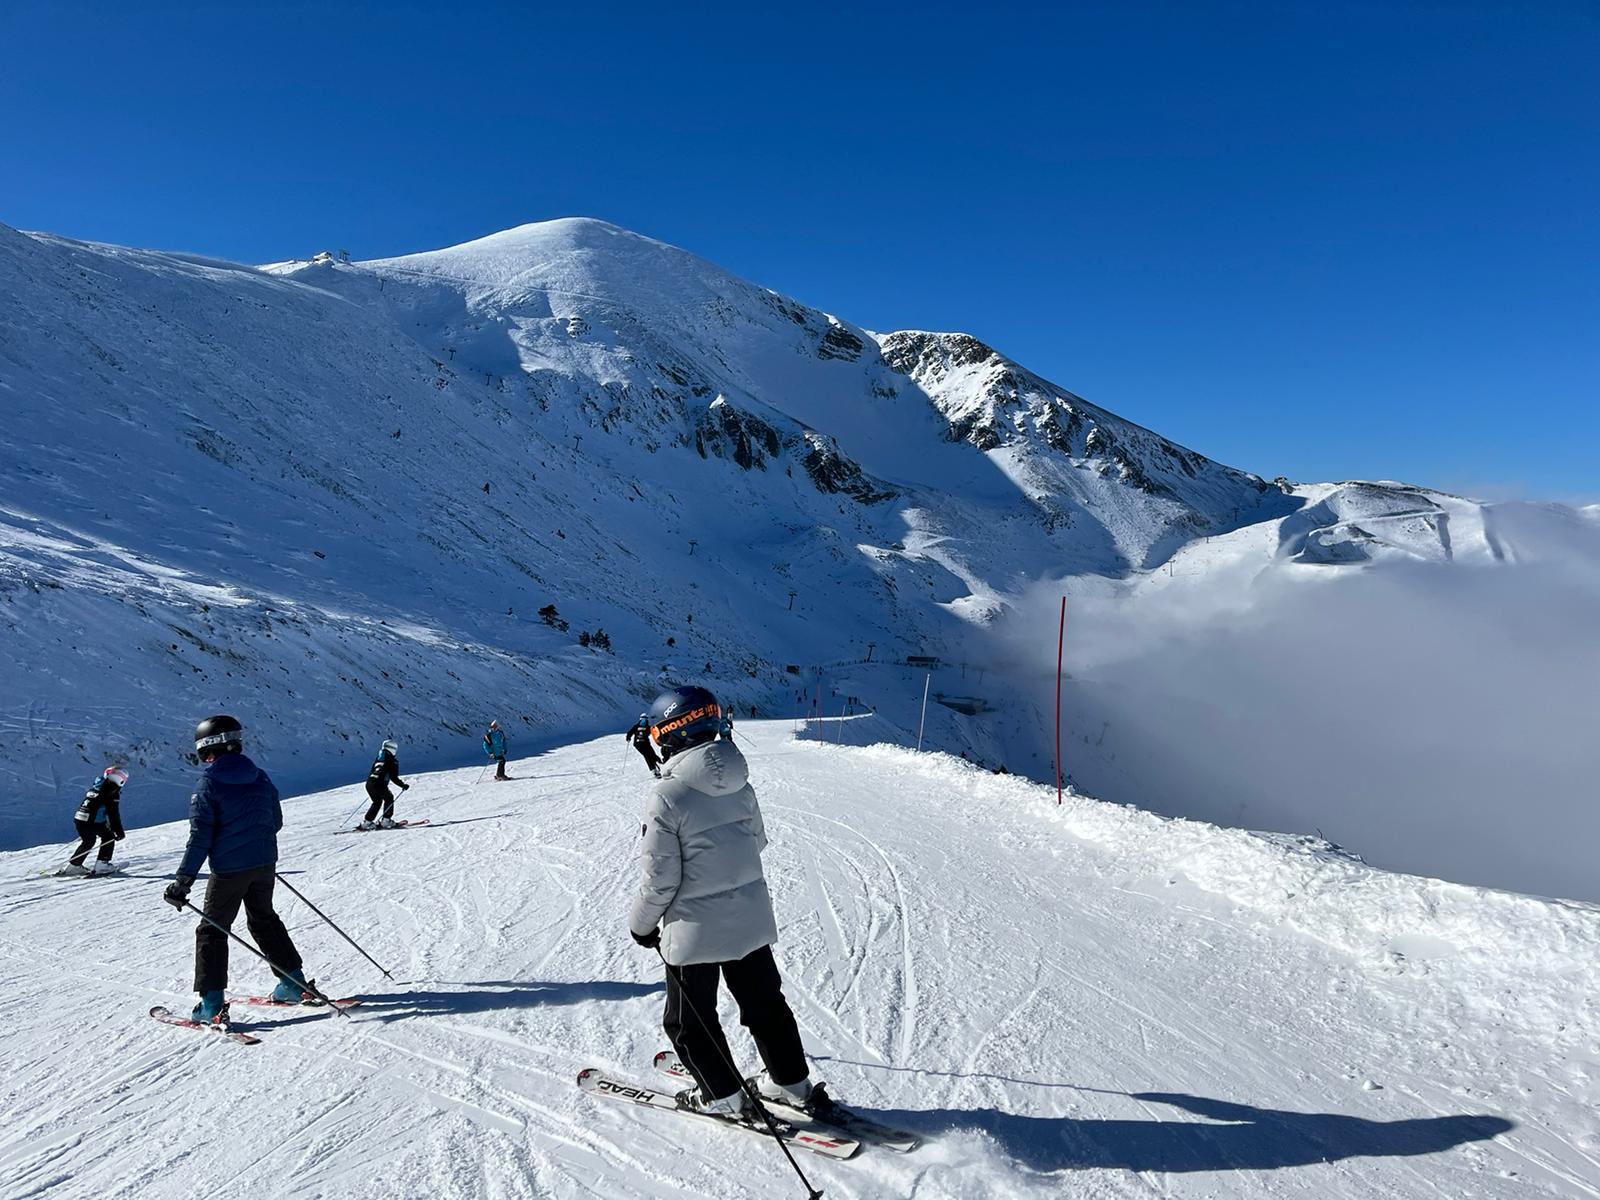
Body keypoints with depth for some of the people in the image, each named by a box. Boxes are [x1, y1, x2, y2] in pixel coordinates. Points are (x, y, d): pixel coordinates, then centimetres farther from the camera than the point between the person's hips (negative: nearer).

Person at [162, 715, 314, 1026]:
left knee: (212, 930, 8)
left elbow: (200, 838, -16)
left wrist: (183, 882, -13)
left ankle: (212, 1004, 4)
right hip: (265, 864, 5)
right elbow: (276, 821, 12)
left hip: (229, 869, -5)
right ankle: (294, 984, 23)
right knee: (263, 919, 22)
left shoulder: (209, 785, -11)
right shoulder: (260, 778, 4)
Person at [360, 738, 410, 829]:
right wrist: (403, 785, 6)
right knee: (389, 798, 19)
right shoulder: (393, 761, 0)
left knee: (377, 802, 25)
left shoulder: (378, 758, 21)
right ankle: (386, 821, 12)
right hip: (379, 785, -6)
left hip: (368, 784, 6)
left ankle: (367, 822, 19)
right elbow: (394, 778, -5)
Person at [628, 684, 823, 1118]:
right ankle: (793, 1083, 34)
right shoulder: (741, 785, -3)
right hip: (751, 918, 6)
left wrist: (642, 924, 0)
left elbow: (659, 879, -17)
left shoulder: (669, 797, -22)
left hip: (695, 928, -6)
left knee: (688, 1019, 17)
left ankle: (724, 1097, 27)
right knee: (764, 1002, 23)